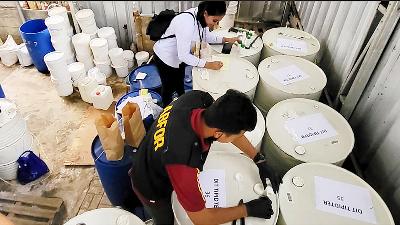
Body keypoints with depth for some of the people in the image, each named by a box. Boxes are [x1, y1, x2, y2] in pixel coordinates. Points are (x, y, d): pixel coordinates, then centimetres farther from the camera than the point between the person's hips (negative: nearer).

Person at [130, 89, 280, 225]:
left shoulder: (198, 98, -29)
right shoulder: (183, 160, -48)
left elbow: (230, 126, -9)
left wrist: (259, 160, -10)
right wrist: (250, 209, -24)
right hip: (152, 189, -5)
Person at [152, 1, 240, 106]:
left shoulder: (201, 17, -14)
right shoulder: (187, 23, -38)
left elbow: (206, 35, 5)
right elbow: (183, 55, -35)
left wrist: (226, 39, -6)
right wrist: (208, 65, -36)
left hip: (179, 56, 8)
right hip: (165, 57, -8)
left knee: (180, 83, 28)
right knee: (169, 87, 12)